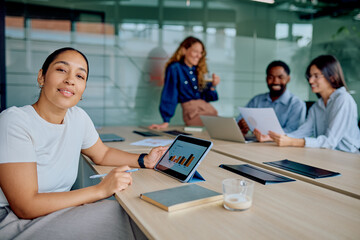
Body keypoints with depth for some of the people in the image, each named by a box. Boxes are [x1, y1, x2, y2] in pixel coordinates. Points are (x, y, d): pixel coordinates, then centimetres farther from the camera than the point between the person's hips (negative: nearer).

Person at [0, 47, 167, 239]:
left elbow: (102, 154, 17)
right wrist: (101, 190, -24)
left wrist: (144, 161, 0)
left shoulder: (78, 118, -1)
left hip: (57, 213, 6)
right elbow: (26, 207, -23)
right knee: (116, 215, -19)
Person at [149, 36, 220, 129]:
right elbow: (169, 94, -6)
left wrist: (213, 85, 0)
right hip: (191, 111, -6)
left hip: (208, 107, 7)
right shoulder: (175, 68, -1)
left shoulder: (199, 69, 17)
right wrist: (166, 122, -10)